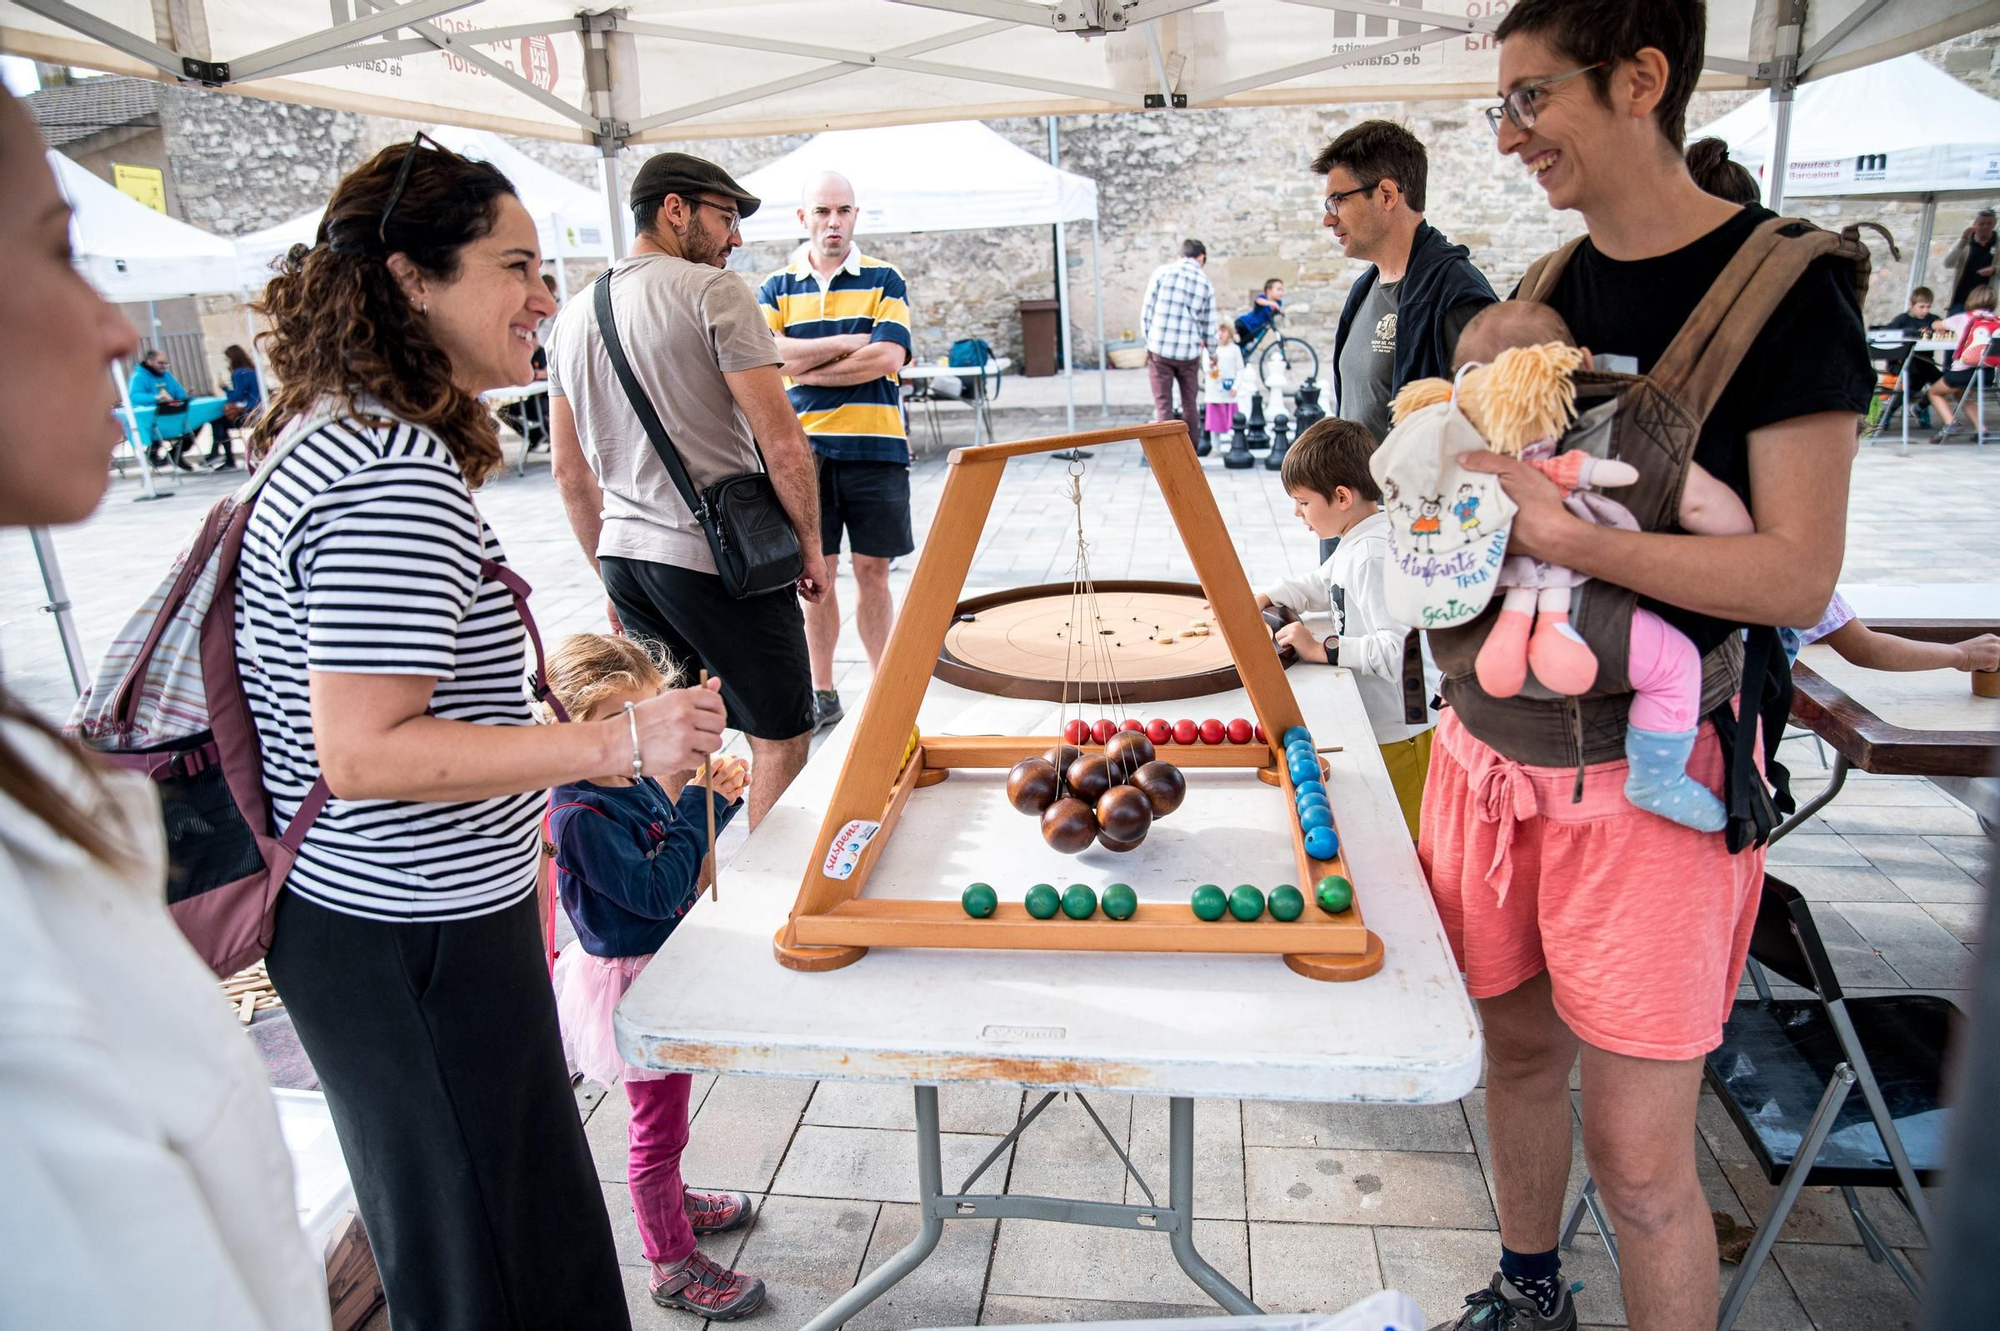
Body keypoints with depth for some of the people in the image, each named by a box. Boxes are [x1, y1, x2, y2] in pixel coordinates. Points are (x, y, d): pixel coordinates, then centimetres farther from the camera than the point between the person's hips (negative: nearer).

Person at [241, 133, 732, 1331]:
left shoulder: (326, 434, 8)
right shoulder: (399, 476, -25)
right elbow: (362, 751, -27)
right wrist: (620, 743, -26)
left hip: (349, 914, 10)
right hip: (418, 944, -10)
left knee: (443, 1233, 28)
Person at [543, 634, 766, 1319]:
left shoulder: (633, 779, -3)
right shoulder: (580, 813, -28)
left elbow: (682, 853, 11)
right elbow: (658, 891, -31)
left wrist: (718, 796, -6)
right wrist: (688, 798, -29)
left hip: (664, 966, 8)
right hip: (632, 983, -8)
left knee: (663, 1110, 29)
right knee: (658, 1122, 8)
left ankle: (669, 1201, 52)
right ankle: (673, 1265, 27)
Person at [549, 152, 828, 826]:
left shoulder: (571, 317, 13)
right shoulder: (713, 291, -8)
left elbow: (571, 474, 16)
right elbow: (781, 443, -14)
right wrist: (809, 543, -1)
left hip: (626, 554, 7)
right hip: (722, 559, -7)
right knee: (781, 736, 6)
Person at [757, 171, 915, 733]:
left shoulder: (884, 281, 5)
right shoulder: (776, 288, 9)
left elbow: (888, 358, -11)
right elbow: (769, 356, -9)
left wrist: (808, 368, -8)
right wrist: (852, 341, -9)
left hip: (875, 447, -1)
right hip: (804, 449, 1)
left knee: (872, 571, 4)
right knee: (816, 573, 6)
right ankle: (822, 693, 17)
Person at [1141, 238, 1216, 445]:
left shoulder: (1162, 272, 0)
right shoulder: (1206, 284, 6)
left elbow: (1147, 311, -2)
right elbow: (1209, 327, 9)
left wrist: (1148, 340, 9)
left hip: (1160, 350, -2)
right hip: (1189, 352, 2)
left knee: (1163, 405, 1)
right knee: (1189, 405, 15)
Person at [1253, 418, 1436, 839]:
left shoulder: (1376, 558, -26)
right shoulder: (1356, 541, 7)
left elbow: (1399, 650, -33)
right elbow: (1323, 585, 27)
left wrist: (1323, 648, -26)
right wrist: (1265, 597, 14)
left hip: (1398, 736, -10)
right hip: (1373, 724, 10)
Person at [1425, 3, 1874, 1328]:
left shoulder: (1784, 286, -9)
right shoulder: (1544, 287, 9)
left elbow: (1799, 577, -15)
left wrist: (1565, 535, -22)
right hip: (1493, 742, 6)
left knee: (1642, 1164, 1)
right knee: (1519, 1045, 19)